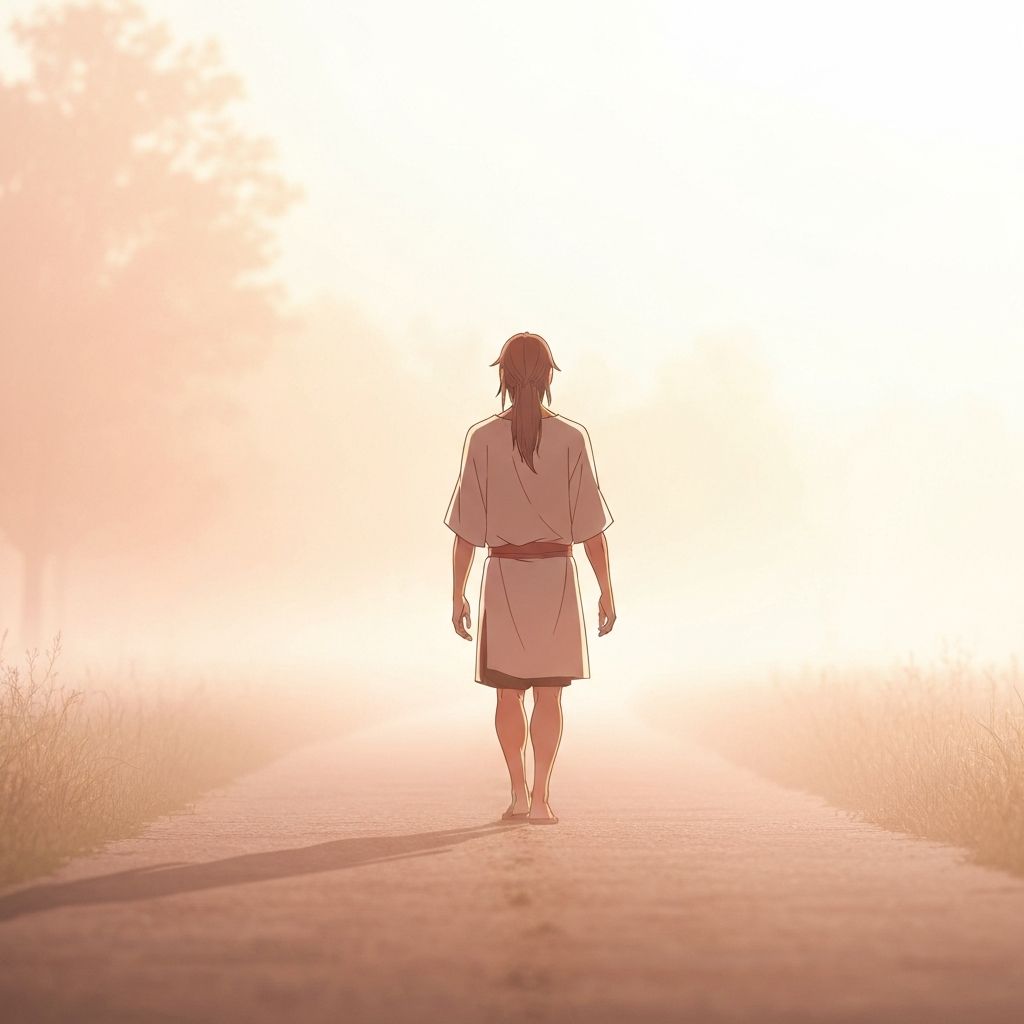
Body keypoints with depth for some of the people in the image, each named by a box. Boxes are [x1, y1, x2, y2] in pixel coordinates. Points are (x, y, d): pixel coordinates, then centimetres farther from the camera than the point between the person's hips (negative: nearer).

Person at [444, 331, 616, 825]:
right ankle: (540, 798, -1)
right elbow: (590, 524, -5)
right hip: (556, 573, 0)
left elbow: (467, 526, -4)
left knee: (509, 692, 13)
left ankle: (518, 792, 11)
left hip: (503, 574, 0)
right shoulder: (572, 438, -6)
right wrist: (606, 590, 2)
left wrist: (457, 594, 3)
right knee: (549, 692, 6)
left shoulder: (483, 438, -5)